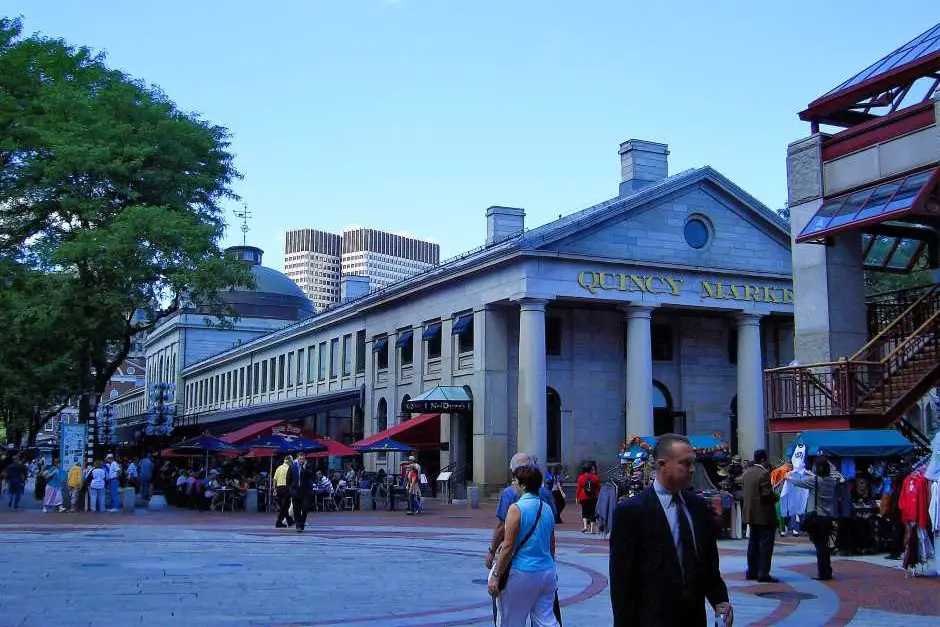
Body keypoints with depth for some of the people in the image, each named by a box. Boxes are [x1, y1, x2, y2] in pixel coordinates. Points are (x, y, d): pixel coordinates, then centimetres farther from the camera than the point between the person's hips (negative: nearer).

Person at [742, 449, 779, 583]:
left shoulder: (747, 472, 8)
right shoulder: (764, 473, -17)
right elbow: (767, 494, -22)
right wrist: (775, 498, -3)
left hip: (751, 514, 8)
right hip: (764, 514, -8)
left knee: (753, 543, 14)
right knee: (765, 544, -2)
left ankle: (752, 572, 18)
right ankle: (763, 574, -2)